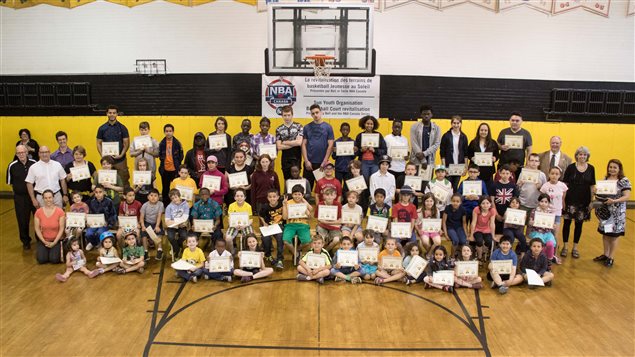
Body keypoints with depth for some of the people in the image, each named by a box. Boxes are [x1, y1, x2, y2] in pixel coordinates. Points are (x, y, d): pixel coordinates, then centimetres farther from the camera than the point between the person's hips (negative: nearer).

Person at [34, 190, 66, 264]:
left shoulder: (60, 211, -13)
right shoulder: (38, 212, -8)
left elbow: (61, 229, -10)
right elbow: (37, 229, -3)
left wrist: (54, 242, -14)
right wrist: (44, 242, -10)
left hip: (56, 240, -2)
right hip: (43, 240, 2)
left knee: (54, 259, -17)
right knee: (41, 260, -14)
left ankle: (57, 249, 17)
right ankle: (42, 250, 21)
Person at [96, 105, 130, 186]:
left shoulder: (122, 128, 1)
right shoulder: (102, 128, 6)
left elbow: (126, 143, 0)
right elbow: (99, 143, 8)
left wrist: (121, 155, -14)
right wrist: (102, 155, -8)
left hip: (120, 160, -2)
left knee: (123, 181, -2)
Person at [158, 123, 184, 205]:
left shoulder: (177, 143, -4)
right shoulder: (161, 143, 1)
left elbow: (181, 156, 1)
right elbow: (160, 156, 10)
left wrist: (178, 166, -3)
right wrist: (162, 164, 3)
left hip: (175, 170, -2)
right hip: (165, 170, 2)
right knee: (165, 189, 11)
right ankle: (165, 206, 23)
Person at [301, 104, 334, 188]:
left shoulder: (328, 127, 1)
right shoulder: (307, 127, 5)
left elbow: (330, 145, -2)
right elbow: (304, 145, 4)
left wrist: (325, 161, -9)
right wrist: (306, 161, -5)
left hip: (323, 163, -1)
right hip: (309, 162, 1)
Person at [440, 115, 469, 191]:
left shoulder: (463, 137, 6)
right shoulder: (446, 136, -2)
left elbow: (465, 153, 9)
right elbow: (442, 152, -3)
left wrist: (466, 166, 4)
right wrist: (443, 166, -8)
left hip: (459, 166, 2)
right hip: (448, 165, -2)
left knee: (455, 187, 8)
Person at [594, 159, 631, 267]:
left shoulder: (624, 181, -10)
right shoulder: (605, 179, 7)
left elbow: (627, 196, -16)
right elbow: (600, 191, 16)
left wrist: (614, 201, -29)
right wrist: (598, 195, -6)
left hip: (617, 212, -5)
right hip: (605, 210, 5)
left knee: (614, 234, 3)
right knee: (605, 232, 12)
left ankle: (611, 257, 14)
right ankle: (606, 254, 27)